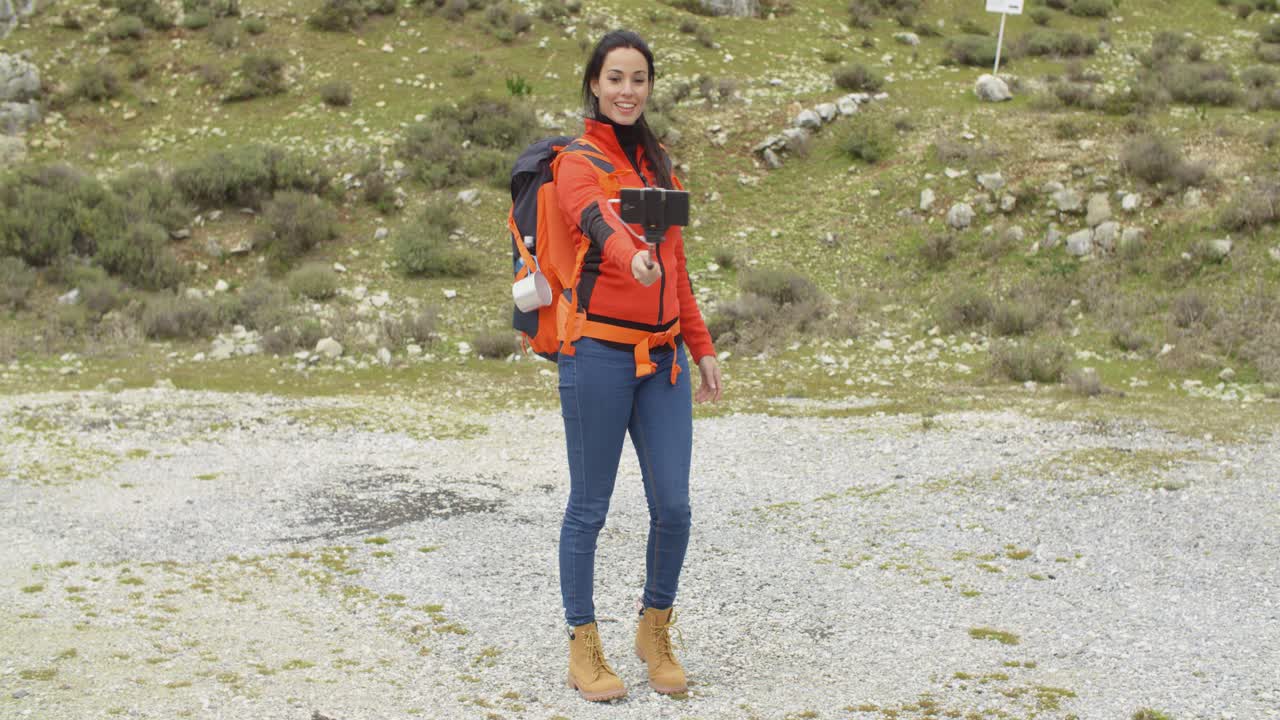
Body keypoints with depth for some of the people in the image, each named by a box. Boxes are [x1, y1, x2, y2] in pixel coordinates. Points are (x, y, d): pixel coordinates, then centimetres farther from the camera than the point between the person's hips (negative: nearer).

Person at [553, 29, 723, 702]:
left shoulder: (658, 164, 16)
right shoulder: (578, 162, -5)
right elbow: (599, 220, -29)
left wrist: (703, 349, 17)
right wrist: (632, 257, -50)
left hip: (663, 355, 6)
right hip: (598, 351, -6)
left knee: (672, 505, 2)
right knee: (589, 507, 3)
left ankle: (655, 631, 23)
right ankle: (583, 647, 17)